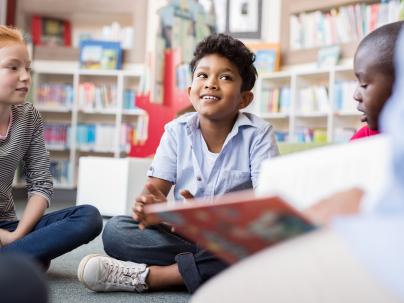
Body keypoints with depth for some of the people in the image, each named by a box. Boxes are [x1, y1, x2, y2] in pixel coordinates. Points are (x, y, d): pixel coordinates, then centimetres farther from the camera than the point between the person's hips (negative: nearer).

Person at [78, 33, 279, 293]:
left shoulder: (258, 134, -7)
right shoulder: (177, 131, 1)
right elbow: (155, 190, -4)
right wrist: (149, 206, -31)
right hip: (183, 235, 2)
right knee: (115, 230, -18)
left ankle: (148, 275, -26)